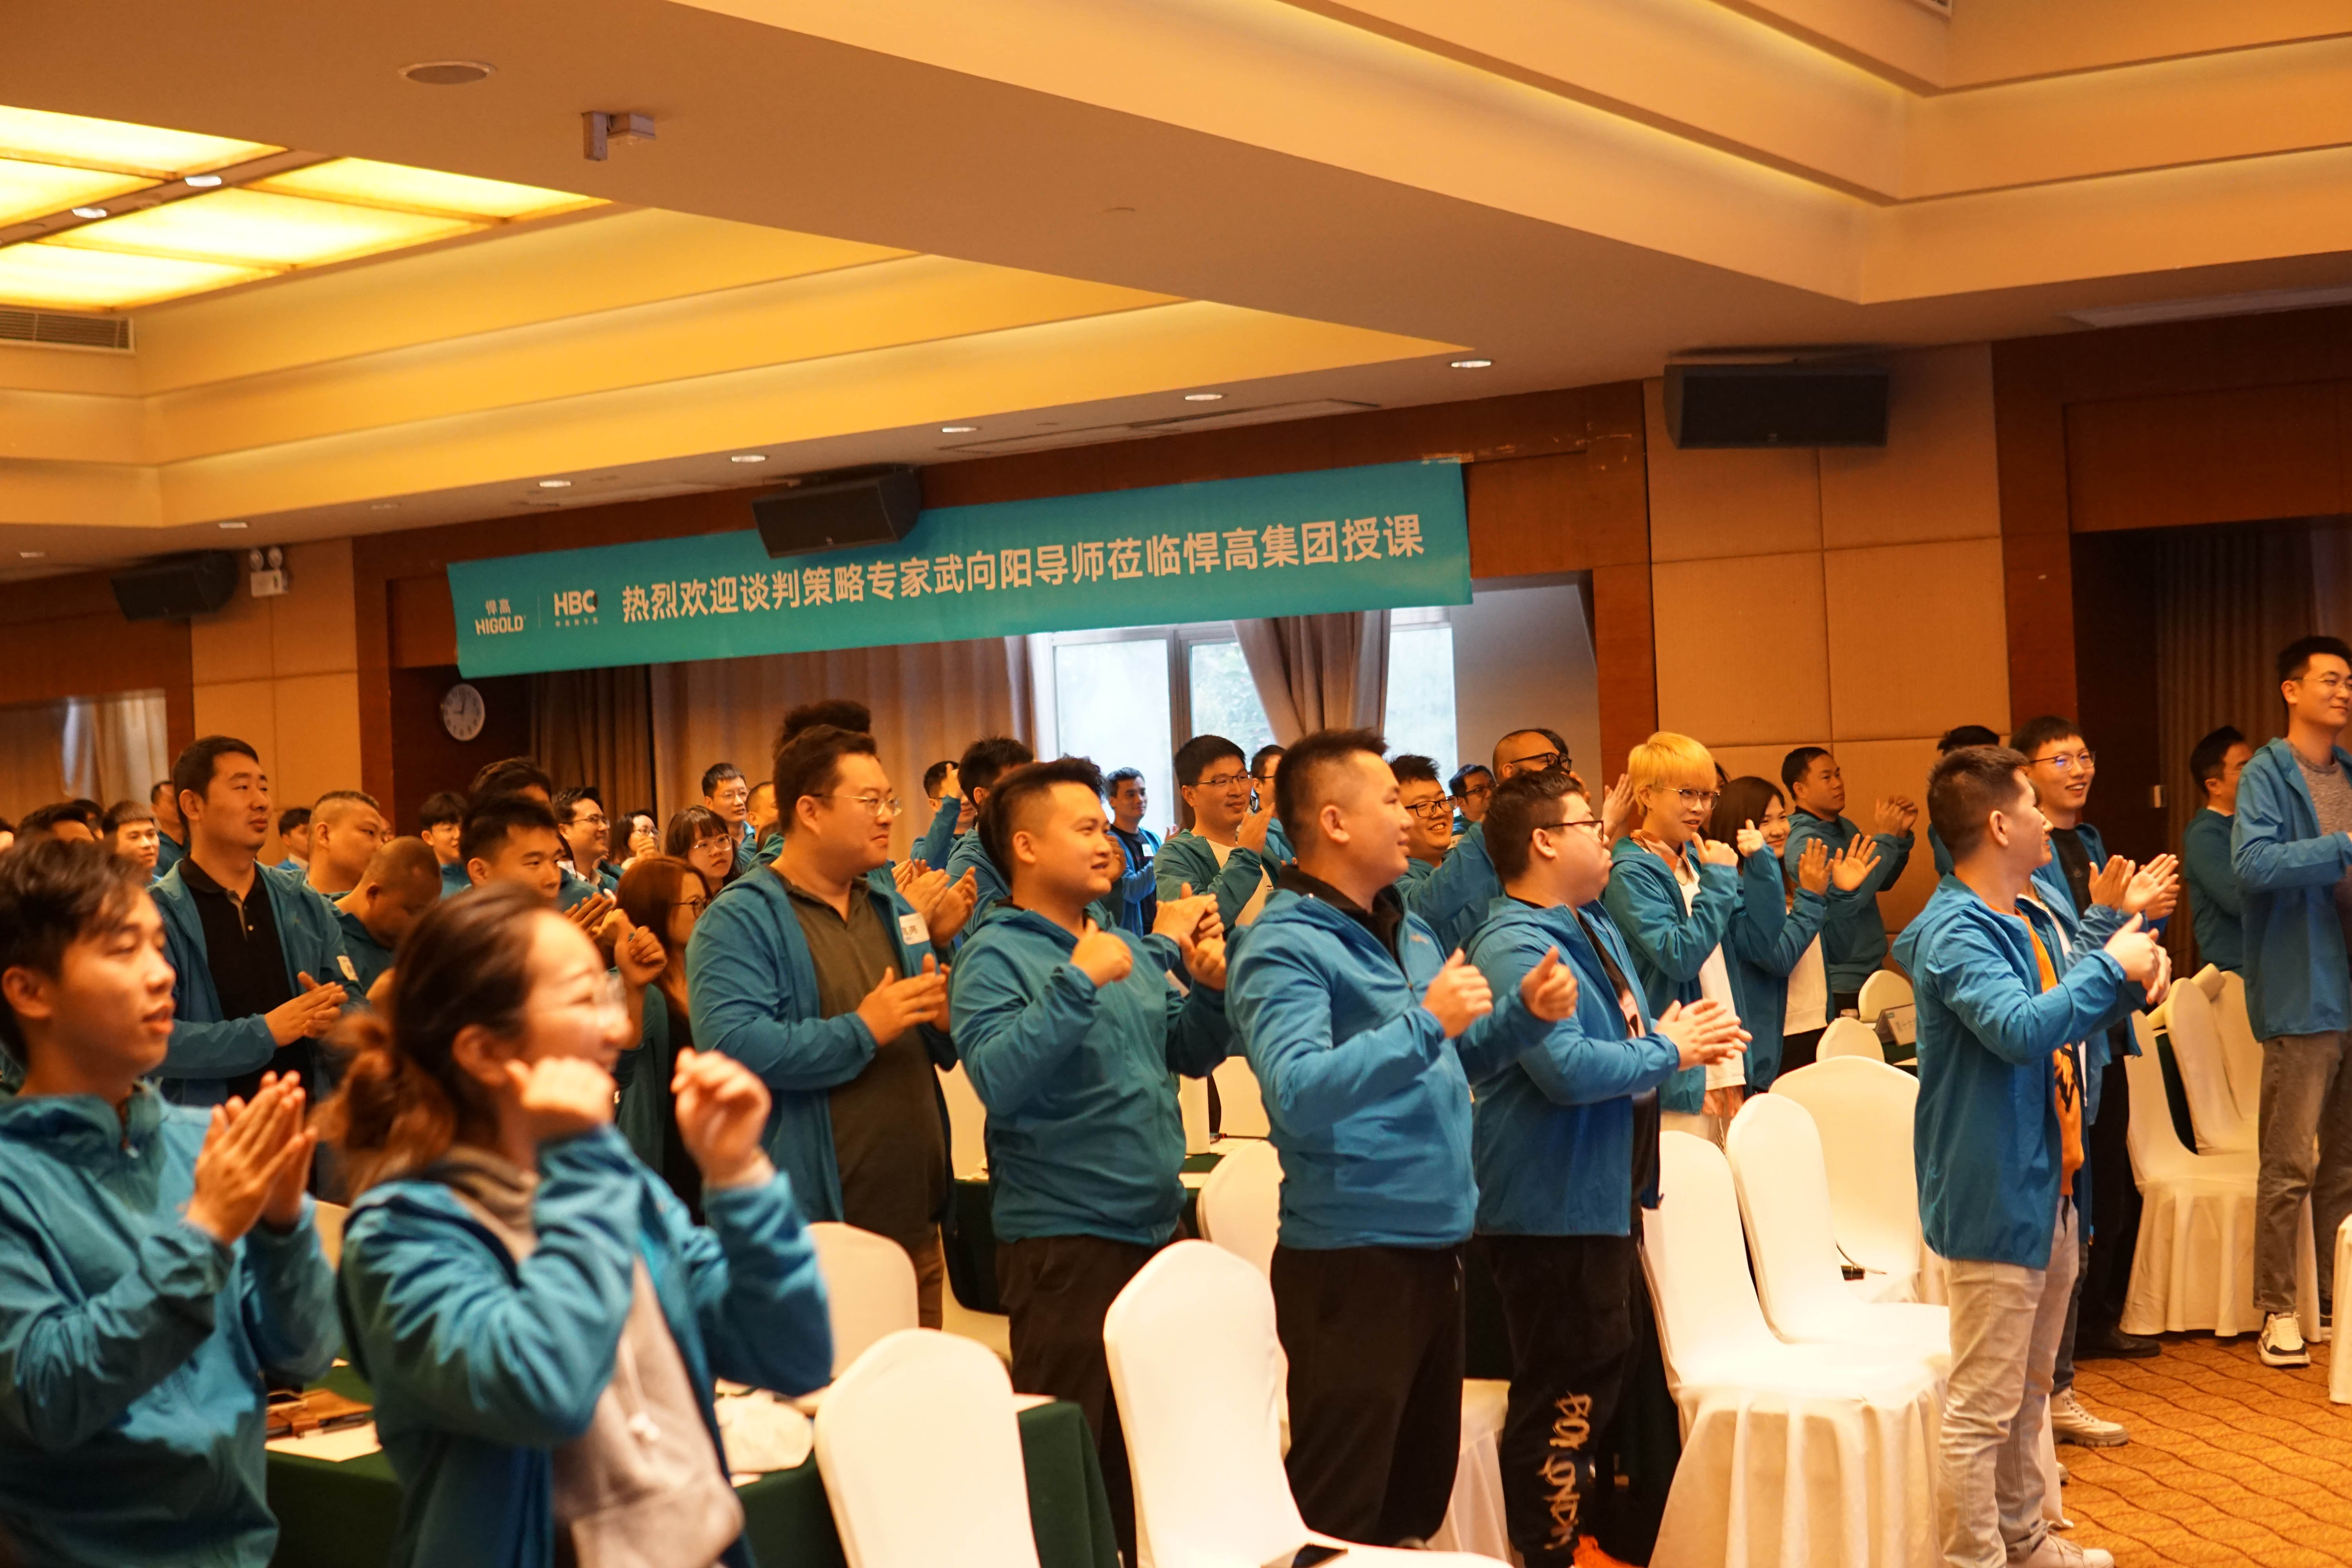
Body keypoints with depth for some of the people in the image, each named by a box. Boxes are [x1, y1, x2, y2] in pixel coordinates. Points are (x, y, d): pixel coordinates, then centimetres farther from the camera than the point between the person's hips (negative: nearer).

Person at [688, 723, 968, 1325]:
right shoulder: (740, 921, -8)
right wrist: (862, 1031, -19)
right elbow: (731, 1043, -24)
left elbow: (940, 1049, 23)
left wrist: (946, 1016, -1)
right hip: (811, 1232, -7)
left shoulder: (892, 907, 16)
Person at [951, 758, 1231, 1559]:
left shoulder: (1130, 947, 10)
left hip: (1155, 1226, 7)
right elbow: (998, 1078, -26)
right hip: (1064, 1240, -7)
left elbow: (1192, 1055, 15)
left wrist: (1209, 986, -4)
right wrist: (1079, 980, -30)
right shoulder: (995, 956, -11)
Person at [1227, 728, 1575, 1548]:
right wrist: (1426, 1022, -31)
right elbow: (1297, 1094, -29)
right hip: (1353, 1259, -9)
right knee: (1339, 1517, 0)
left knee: (1420, 1491, 20)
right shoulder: (1283, 946, -15)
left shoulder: (1407, 930, 13)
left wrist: (1525, 1011, 6)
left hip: (1434, 1246, 9)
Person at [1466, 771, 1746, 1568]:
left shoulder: (1594, 926, 12)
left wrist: (1678, 1035, -1)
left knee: (1602, 1368, 21)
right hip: (1552, 1203, -11)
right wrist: (1668, 1053, -17)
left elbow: (1621, 1035, 21)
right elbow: (1567, 1068, -32)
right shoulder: (1515, 947, -22)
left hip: (1602, 1192, 11)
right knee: (1562, 1389, -3)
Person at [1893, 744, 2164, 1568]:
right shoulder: (1955, 934, -20)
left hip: (2050, 1185, 10)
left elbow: (2071, 1014, 21)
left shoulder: (2032, 918, 9)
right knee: (1982, 1407, -3)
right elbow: (2020, 1028, -34)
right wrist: (2111, 968, -22)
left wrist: (2131, 975, 1)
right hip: (1996, 1197, -10)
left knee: (2028, 1388, 22)